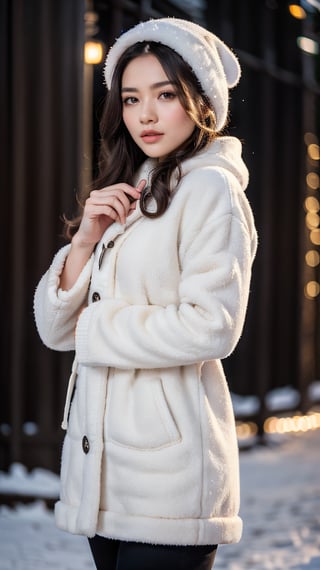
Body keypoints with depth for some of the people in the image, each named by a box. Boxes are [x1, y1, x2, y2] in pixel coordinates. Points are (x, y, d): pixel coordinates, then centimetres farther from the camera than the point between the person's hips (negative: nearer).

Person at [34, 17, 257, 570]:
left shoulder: (210, 189, -5)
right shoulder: (122, 198, 17)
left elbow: (211, 328, -19)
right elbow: (55, 328, 11)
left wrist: (98, 328, -7)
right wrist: (85, 240, -5)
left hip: (165, 468, -7)